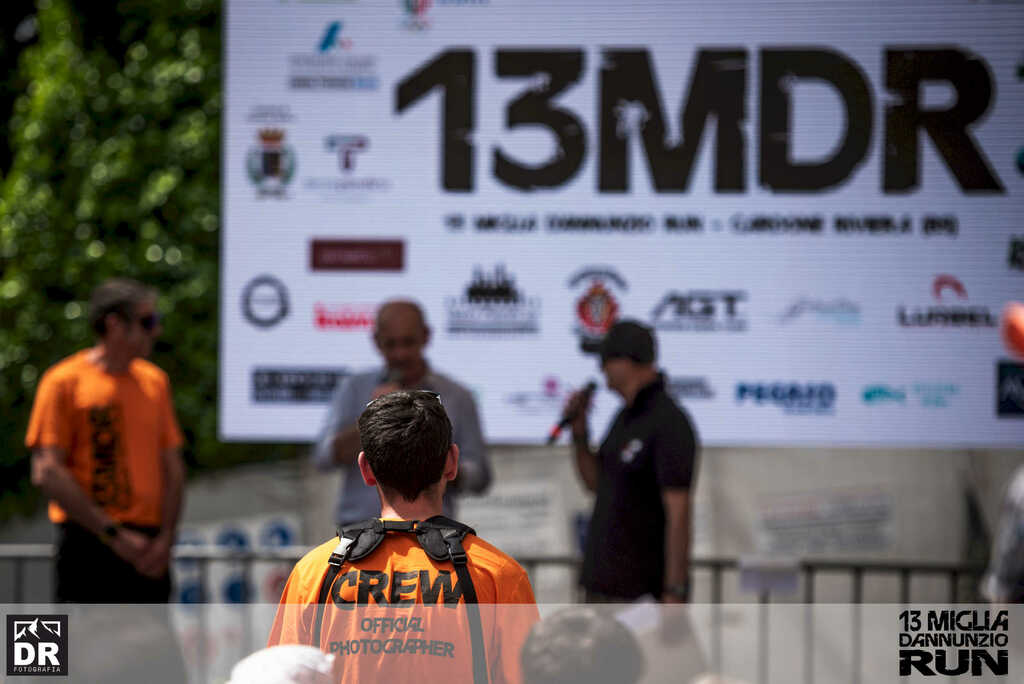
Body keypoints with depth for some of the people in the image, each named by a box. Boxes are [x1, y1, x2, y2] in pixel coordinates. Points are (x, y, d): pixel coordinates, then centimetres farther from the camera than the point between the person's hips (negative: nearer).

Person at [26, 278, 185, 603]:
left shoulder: (155, 381, 15)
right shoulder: (65, 381, -3)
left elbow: (172, 467, 16)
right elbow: (47, 473, -10)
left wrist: (165, 538, 0)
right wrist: (113, 533, -13)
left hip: (148, 552, 6)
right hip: (88, 541, -6)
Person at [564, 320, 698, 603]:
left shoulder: (670, 423, -18)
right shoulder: (626, 417, 12)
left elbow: (678, 514, -22)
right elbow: (595, 482, 22)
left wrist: (674, 594, -24)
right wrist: (579, 431, 6)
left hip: (645, 586, -10)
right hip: (607, 580, 10)